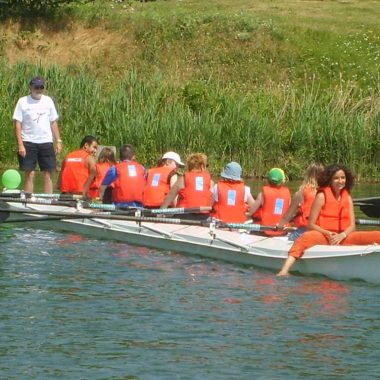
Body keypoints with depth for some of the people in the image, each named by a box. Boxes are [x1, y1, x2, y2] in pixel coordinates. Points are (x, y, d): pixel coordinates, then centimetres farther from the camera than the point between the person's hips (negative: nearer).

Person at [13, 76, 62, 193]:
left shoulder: (48, 101, 9)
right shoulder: (23, 102, -2)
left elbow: (53, 122, 14)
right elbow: (17, 124, -4)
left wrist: (58, 141, 7)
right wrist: (20, 145, -12)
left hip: (46, 142, 3)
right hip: (29, 143, -3)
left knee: (48, 174, 0)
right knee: (29, 174, -4)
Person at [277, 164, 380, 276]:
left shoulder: (347, 198, 12)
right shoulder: (322, 196, -1)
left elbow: (352, 226, 7)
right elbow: (311, 225, -5)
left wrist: (342, 235, -14)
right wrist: (328, 234, -19)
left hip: (342, 238, 5)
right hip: (323, 236, -5)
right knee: (306, 237, -40)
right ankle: (284, 271, -55)